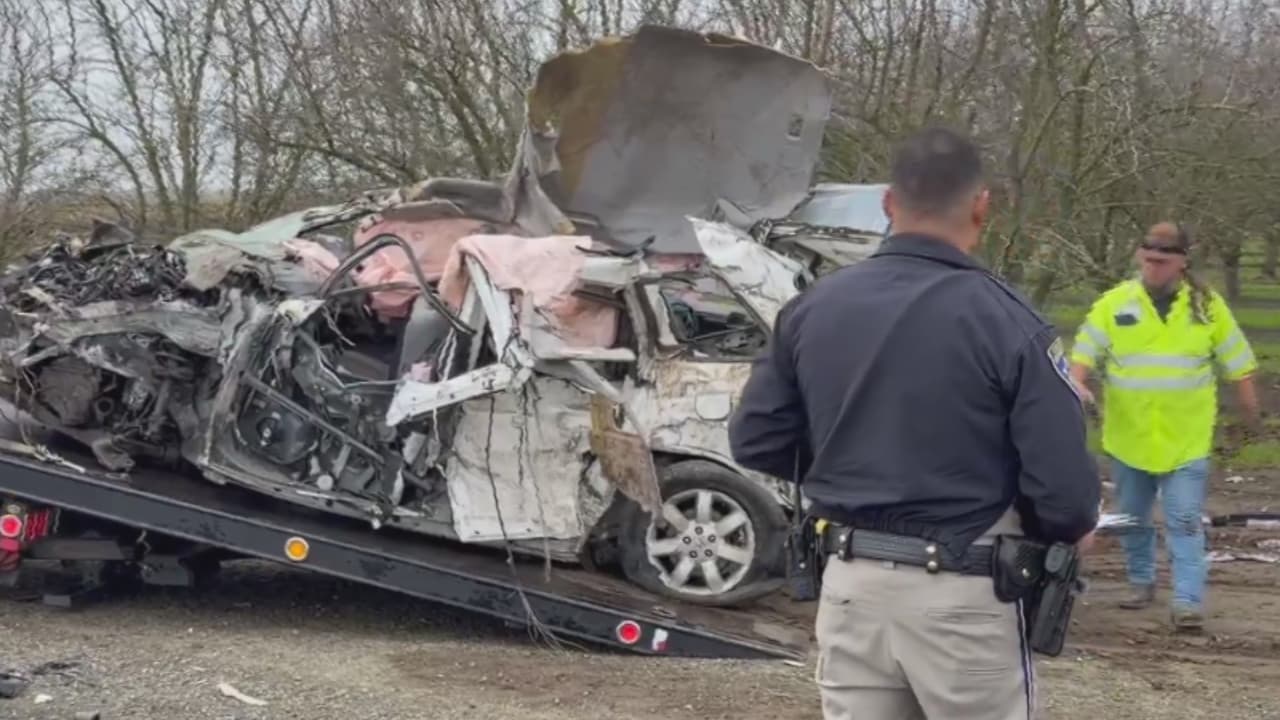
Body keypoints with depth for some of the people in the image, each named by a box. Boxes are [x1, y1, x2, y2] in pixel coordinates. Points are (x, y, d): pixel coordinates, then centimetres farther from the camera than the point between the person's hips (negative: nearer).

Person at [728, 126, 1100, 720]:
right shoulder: (1007, 323, -15)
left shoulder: (810, 308, 2)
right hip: (961, 595, -4)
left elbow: (754, 441, 7)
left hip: (850, 583, 5)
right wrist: (1073, 526, 5)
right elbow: (1063, 488, -17)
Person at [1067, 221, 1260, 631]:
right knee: (1132, 518, 15)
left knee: (1185, 522, -8)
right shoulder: (1114, 304, -2)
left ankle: (1188, 602, -10)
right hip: (1129, 438, 2)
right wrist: (1078, 384, -23)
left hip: (1186, 440, -2)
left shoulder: (1207, 306, 0)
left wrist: (1250, 409, 12)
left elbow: (1236, 361, 9)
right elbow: (1085, 349, -5)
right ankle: (1141, 583, 33)